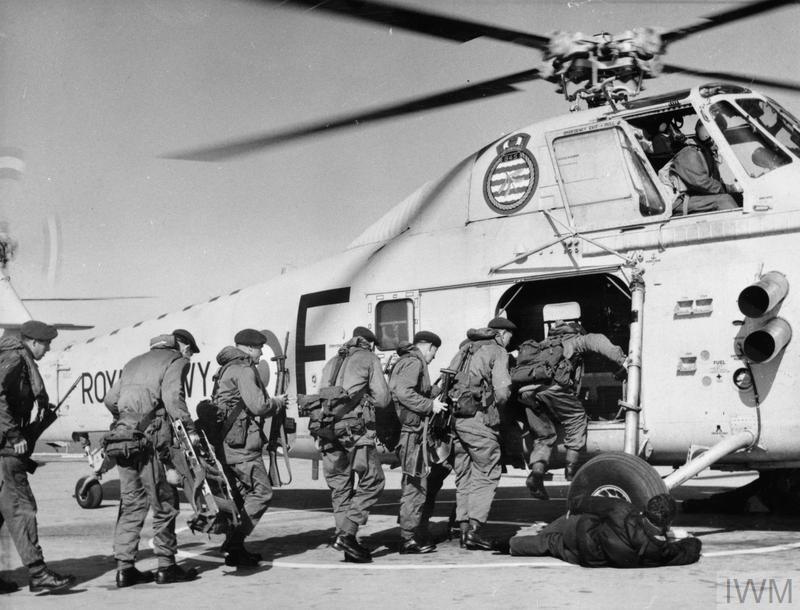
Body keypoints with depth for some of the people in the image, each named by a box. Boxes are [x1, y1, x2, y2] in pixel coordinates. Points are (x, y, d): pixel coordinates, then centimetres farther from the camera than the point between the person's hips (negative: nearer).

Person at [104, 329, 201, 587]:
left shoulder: (135, 362, 26)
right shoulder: (176, 361, 3)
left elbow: (110, 400, 20)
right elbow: (173, 398, -14)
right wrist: (189, 429, -12)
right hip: (151, 438, -7)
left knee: (131, 502, 11)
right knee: (164, 502, 2)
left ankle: (124, 568, 11)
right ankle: (166, 566, 6)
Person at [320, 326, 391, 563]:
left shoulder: (333, 362, 24)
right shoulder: (369, 359, 7)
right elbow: (382, 399, 2)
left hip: (327, 427, 6)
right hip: (354, 429, -6)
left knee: (340, 488, 10)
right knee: (372, 481, 3)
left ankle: (348, 545, 9)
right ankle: (347, 534, -8)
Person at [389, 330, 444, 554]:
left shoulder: (406, 362, 22)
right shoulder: (414, 362, -10)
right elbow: (403, 393, -23)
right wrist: (430, 405, -17)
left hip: (411, 429, 11)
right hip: (411, 429, -11)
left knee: (417, 485, 15)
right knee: (415, 485, -7)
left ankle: (419, 536, 22)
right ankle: (409, 539, -3)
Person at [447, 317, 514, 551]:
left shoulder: (464, 349, 20)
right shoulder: (497, 352, 0)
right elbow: (502, 390, -10)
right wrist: (495, 407, 8)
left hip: (455, 417, 7)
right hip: (479, 418, -7)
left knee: (463, 477, 13)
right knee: (486, 475, -1)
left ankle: (464, 528, 13)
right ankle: (474, 528, -9)